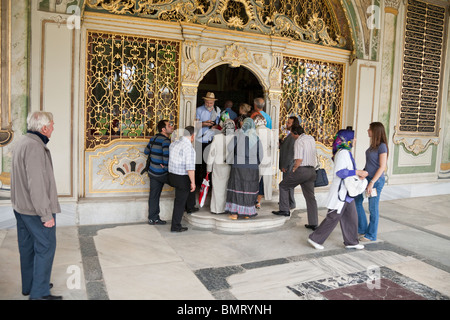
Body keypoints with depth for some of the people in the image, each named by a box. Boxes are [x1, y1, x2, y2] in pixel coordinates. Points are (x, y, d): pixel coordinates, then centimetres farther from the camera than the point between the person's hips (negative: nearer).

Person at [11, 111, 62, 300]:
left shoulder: (22, 143, 12)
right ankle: (39, 293, 6)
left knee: (27, 247, 18)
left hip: (21, 207, 10)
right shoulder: (34, 147, -22)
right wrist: (46, 214, -22)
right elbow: (36, 184, -26)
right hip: (35, 209, -10)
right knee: (45, 248, -2)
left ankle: (29, 286, 31)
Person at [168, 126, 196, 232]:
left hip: (172, 175, 7)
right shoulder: (189, 147, -19)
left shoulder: (173, 143, 5)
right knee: (180, 202, 4)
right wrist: (193, 182, -17)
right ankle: (175, 226, 12)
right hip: (183, 178, -7)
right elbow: (190, 167, -23)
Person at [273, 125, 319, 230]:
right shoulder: (311, 139, 13)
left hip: (301, 169, -7)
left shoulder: (299, 141, -11)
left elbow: (299, 159, -18)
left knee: (283, 186, 13)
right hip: (312, 170, 7)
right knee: (310, 197, 8)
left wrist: (293, 170, -8)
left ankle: (284, 210, 15)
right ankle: (313, 223, 9)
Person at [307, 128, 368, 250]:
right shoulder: (343, 152, -18)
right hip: (340, 192, -10)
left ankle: (351, 242, 28)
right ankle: (315, 238, 9)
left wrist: (358, 174, 2)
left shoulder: (346, 152, 14)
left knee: (351, 217, 15)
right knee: (333, 218, -2)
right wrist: (357, 172, -20)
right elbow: (340, 172, -27)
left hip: (346, 193, 10)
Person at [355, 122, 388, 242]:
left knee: (373, 208, 2)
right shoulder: (373, 145, 10)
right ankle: (362, 229, 24)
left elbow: (382, 167, -18)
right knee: (357, 200, 11)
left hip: (376, 180, -9)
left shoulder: (382, 146, -15)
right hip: (367, 178, 9)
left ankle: (371, 235, 17)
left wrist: (372, 182, -21)